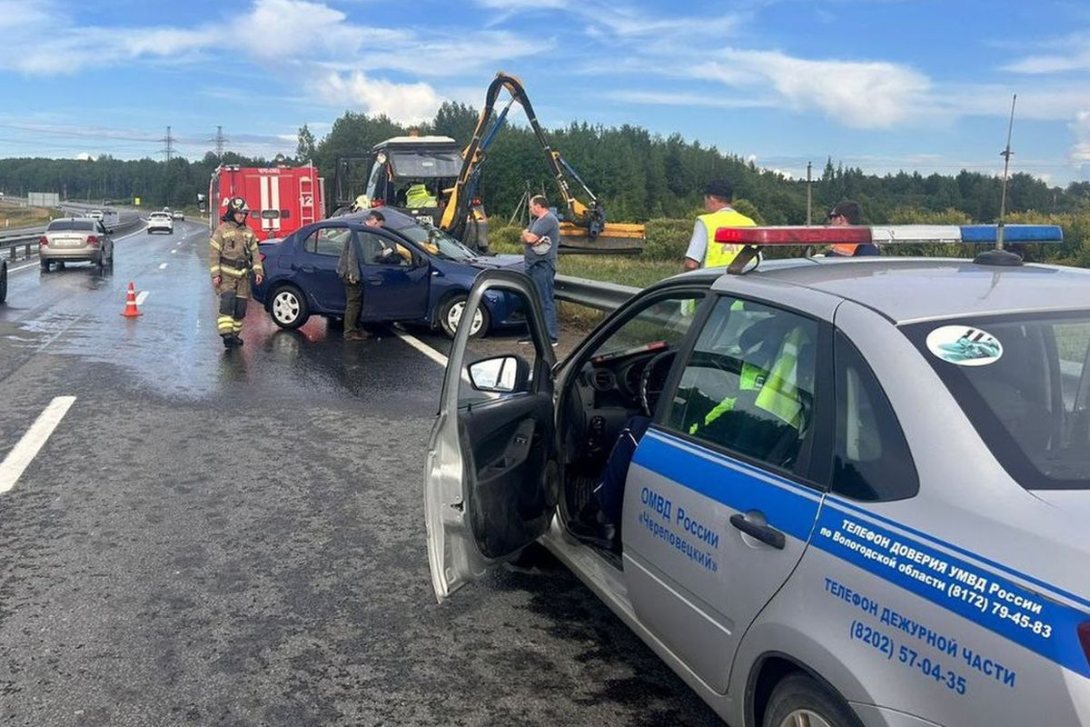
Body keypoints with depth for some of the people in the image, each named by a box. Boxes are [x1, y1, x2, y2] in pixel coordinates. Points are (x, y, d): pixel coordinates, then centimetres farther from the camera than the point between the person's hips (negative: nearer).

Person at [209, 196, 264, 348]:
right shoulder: (222, 230, -4)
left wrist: (258, 271, 2)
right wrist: (215, 274, -13)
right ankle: (226, 334, -24)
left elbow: (255, 252, 14)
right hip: (226, 274, -5)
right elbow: (214, 253, -6)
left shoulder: (248, 232, 12)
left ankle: (234, 334, 17)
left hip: (242, 275, 5)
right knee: (228, 301, -20)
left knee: (240, 307, 5)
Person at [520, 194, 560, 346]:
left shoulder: (548, 220, -13)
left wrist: (526, 234, 2)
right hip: (533, 266, 10)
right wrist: (527, 236, -7)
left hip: (542, 267, -10)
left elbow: (530, 238, -20)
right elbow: (525, 239, 15)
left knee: (546, 302, -10)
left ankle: (551, 337, -9)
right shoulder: (537, 220, 19)